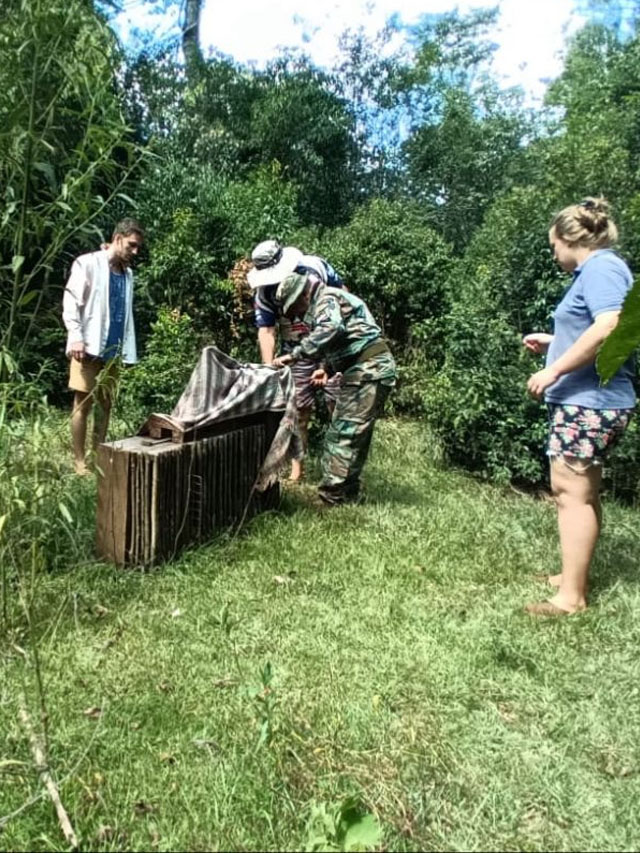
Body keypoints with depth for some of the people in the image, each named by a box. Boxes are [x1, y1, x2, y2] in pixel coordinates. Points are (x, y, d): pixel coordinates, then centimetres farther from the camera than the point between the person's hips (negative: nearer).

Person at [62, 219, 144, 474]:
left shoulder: (127, 273, 15)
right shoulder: (88, 263, -2)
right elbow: (70, 302, -7)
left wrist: (128, 349, 9)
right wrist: (76, 337, -18)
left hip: (112, 349, 6)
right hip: (89, 346, -6)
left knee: (105, 404, 8)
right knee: (83, 402, -3)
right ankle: (79, 461, 3)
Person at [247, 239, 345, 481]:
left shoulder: (315, 266, -11)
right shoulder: (264, 292, -9)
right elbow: (266, 331, -15)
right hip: (296, 353, 1)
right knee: (299, 410, 2)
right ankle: (297, 469, 12)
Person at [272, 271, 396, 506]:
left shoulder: (325, 298, -9)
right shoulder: (330, 301, 22)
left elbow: (330, 330, -31)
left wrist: (295, 355, -34)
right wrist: (327, 368, 29)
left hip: (368, 370, -11)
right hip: (366, 370, 11)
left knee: (345, 432, -12)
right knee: (354, 433, 13)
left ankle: (333, 494, -11)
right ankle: (347, 491, 19)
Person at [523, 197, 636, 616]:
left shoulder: (601, 268, -13)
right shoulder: (595, 271, 18)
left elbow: (610, 328, -28)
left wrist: (554, 369, -24)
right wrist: (553, 342, 24)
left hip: (590, 402, -11)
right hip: (586, 401, 11)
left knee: (570, 491, -8)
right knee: (583, 492, 16)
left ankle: (571, 596, -2)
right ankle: (574, 577, 29)